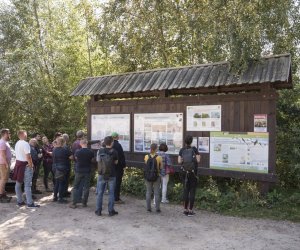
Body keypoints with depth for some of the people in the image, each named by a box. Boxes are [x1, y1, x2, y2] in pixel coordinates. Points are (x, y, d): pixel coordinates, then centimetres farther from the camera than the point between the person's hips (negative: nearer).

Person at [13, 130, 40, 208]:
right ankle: (30, 203, -5)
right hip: (25, 165, -9)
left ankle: (19, 201, 20)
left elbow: (18, 155, 13)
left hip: (18, 164, 9)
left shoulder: (17, 143, 12)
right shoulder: (25, 143, -16)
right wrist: (31, 165, -13)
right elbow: (28, 156, -22)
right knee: (27, 185, -7)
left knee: (18, 184, 12)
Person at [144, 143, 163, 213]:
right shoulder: (159, 157, -12)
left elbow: (146, 164, 6)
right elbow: (161, 168, -6)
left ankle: (148, 208, 16)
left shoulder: (146, 157, -6)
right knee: (156, 193, 8)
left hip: (147, 176, 2)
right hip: (156, 177, -2)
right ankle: (157, 208, 13)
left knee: (148, 192, 12)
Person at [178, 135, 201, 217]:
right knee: (192, 191, 5)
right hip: (193, 172, -3)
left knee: (185, 190, 12)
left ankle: (185, 209, 16)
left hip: (185, 172, 3)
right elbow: (198, 160, -10)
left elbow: (179, 161, -3)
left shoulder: (182, 150, 0)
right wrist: (199, 156, 11)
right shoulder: (194, 149, -7)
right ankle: (190, 210, 6)